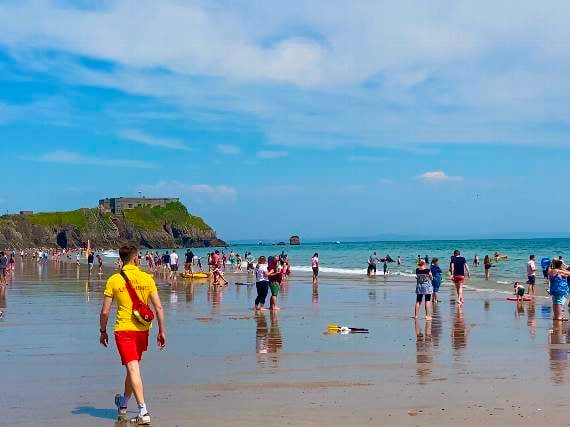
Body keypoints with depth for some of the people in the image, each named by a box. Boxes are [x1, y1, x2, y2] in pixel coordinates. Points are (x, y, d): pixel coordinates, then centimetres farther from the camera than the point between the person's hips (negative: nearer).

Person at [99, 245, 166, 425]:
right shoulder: (147, 278, -2)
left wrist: (103, 331, 10)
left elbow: (105, 311, -5)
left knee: (132, 369, -5)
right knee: (133, 368, 20)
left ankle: (143, 411, -15)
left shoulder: (113, 280, -6)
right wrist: (162, 331, 5)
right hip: (142, 330, 3)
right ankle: (123, 403, 40)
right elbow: (159, 308, -4)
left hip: (123, 330, -3)